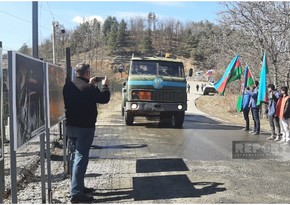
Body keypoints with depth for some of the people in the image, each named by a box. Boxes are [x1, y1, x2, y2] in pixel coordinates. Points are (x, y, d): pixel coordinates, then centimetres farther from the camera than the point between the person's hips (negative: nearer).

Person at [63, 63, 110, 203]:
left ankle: (79, 186, 27)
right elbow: (104, 98, -5)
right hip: (85, 128, -8)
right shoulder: (89, 88, -18)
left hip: (70, 126, 8)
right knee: (81, 158, -6)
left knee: (75, 156, 17)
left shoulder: (68, 86, 3)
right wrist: (105, 86, 10)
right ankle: (76, 193, -5)